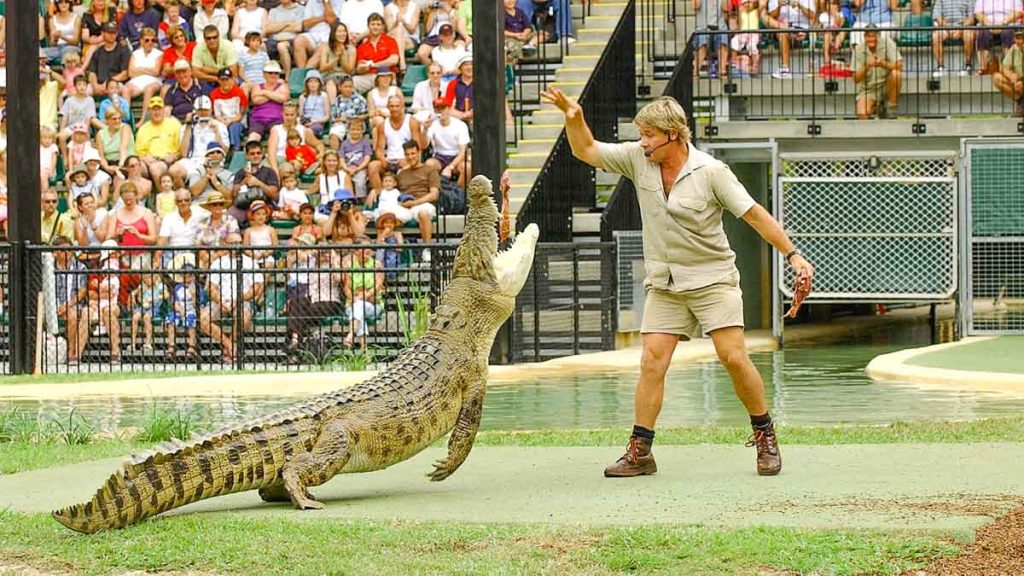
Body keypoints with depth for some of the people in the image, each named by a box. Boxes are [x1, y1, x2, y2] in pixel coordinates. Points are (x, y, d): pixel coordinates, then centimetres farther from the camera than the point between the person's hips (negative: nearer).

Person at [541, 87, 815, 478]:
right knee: (652, 362, -5)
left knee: (733, 357, -10)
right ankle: (639, 452, -3)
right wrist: (573, 116, -10)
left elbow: (754, 215, -10)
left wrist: (793, 255, -13)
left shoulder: (711, 171, -12)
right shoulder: (638, 159, 0)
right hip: (664, 285, 4)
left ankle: (765, 436, 6)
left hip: (713, 280, -4)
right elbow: (586, 151, 9)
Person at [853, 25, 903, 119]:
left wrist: (883, 64, -39)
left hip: (886, 86, 0)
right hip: (867, 89, 0)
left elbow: (899, 66, -21)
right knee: (862, 115, -27)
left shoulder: (887, 43, -10)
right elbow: (856, 79, -10)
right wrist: (866, 67, -30)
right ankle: (875, 107, 12)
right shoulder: (858, 50, -7)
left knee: (895, 74, -33)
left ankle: (891, 110, -13)